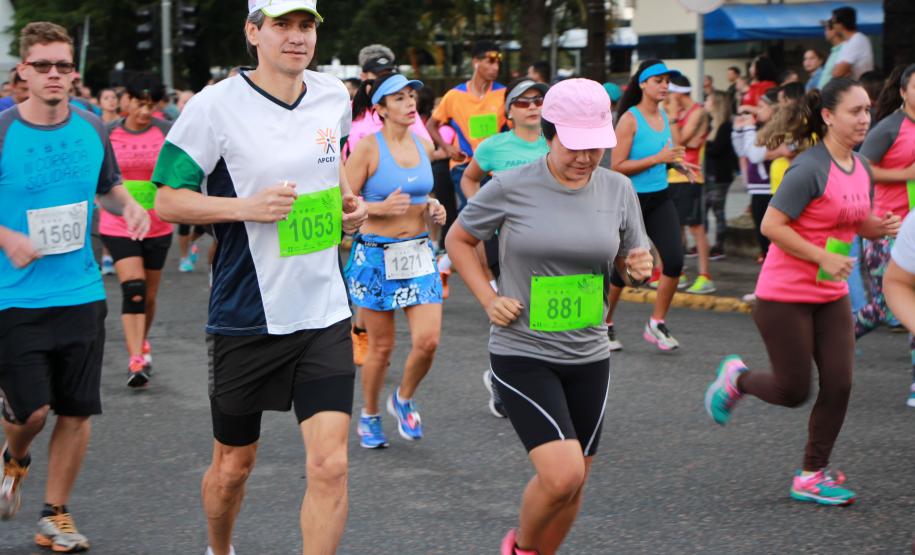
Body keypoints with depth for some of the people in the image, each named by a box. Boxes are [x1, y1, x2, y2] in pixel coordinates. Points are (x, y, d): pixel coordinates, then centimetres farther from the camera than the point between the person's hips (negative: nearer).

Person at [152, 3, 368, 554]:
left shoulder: (333, 96, 3)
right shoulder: (216, 106, -12)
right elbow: (168, 199, -10)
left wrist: (347, 200, 7)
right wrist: (247, 206, -23)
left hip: (325, 315, 3)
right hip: (247, 317, -3)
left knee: (330, 466, -10)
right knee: (234, 465, 14)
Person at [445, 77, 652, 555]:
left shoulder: (618, 190, 1)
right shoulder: (511, 187, -10)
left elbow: (628, 259, 15)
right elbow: (458, 240, 5)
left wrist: (639, 266, -9)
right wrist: (488, 299, -7)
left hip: (589, 356, 5)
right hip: (523, 355, -5)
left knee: (572, 488, 11)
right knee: (563, 476, -17)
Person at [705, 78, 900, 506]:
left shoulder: (861, 168, 6)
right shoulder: (810, 169, -19)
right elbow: (772, 225, -20)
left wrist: (880, 226, -2)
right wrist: (823, 258, -23)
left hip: (831, 295, 7)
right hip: (784, 295, -7)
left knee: (838, 385, -1)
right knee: (793, 391, -1)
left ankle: (812, 475, 11)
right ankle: (736, 377, 30)